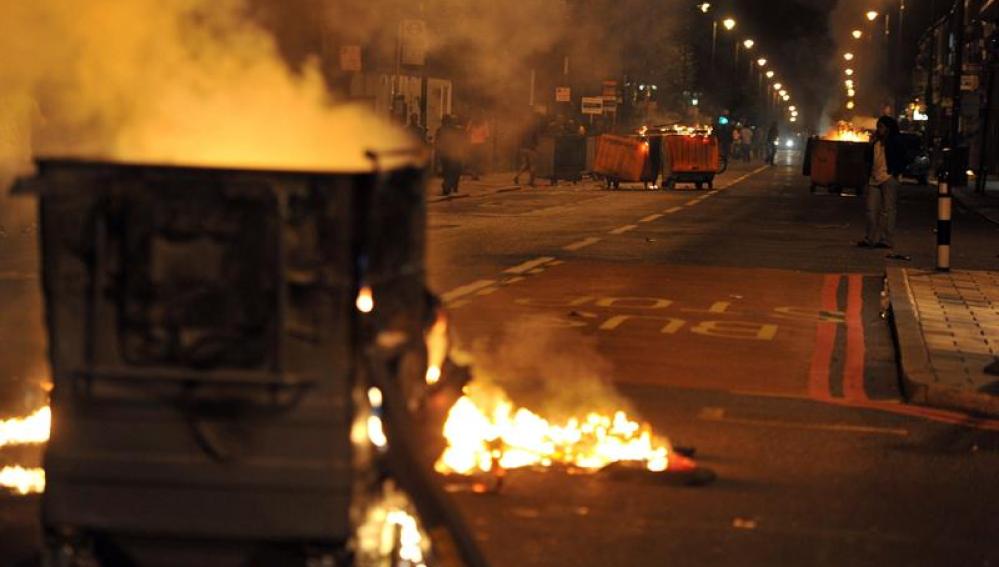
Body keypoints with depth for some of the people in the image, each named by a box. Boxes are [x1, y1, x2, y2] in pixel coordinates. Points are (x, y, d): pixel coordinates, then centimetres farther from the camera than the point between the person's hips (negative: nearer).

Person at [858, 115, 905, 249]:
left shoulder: (895, 143, -2)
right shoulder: (876, 143, 17)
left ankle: (886, 240, 0)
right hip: (874, 180, 7)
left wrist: (895, 173, -9)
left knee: (887, 210, -2)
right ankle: (871, 239, 8)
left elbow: (902, 161, -3)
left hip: (888, 179, -7)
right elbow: (869, 159, 21)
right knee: (871, 209, 4)